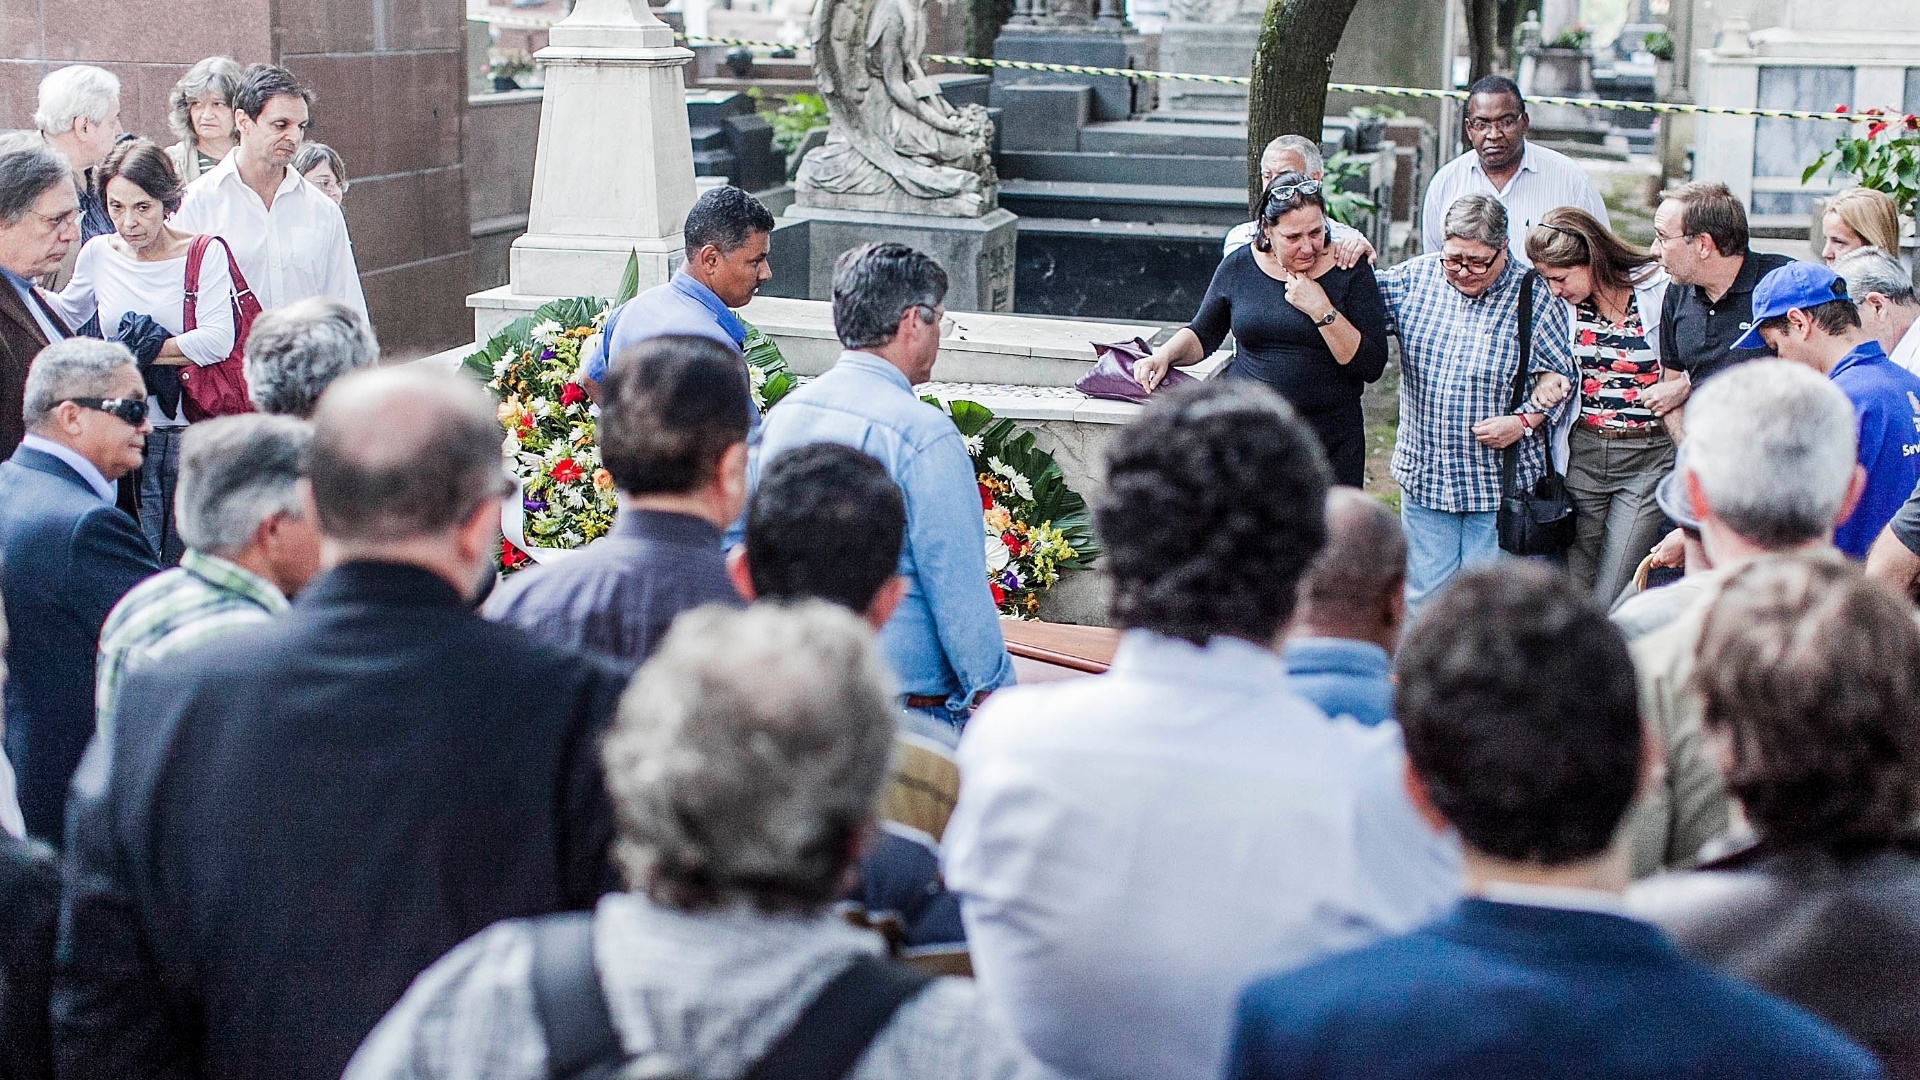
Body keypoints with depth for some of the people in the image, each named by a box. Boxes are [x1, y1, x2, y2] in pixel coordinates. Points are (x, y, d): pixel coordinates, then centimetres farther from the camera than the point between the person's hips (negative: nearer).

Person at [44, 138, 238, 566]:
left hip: (192, 433, -3)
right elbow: (66, 314, 25)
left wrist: (139, 352, -12)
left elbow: (218, 341, -16)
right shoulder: (99, 254, 5)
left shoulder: (204, 255, -6)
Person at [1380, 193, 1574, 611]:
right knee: (1423, 596, 10)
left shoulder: (1534, 298, -7)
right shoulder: (1416, 275, 1)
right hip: (1424, 476, 3)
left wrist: (1524, 420, -15)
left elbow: (1561, 376, -1)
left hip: (1501, 482, -3)